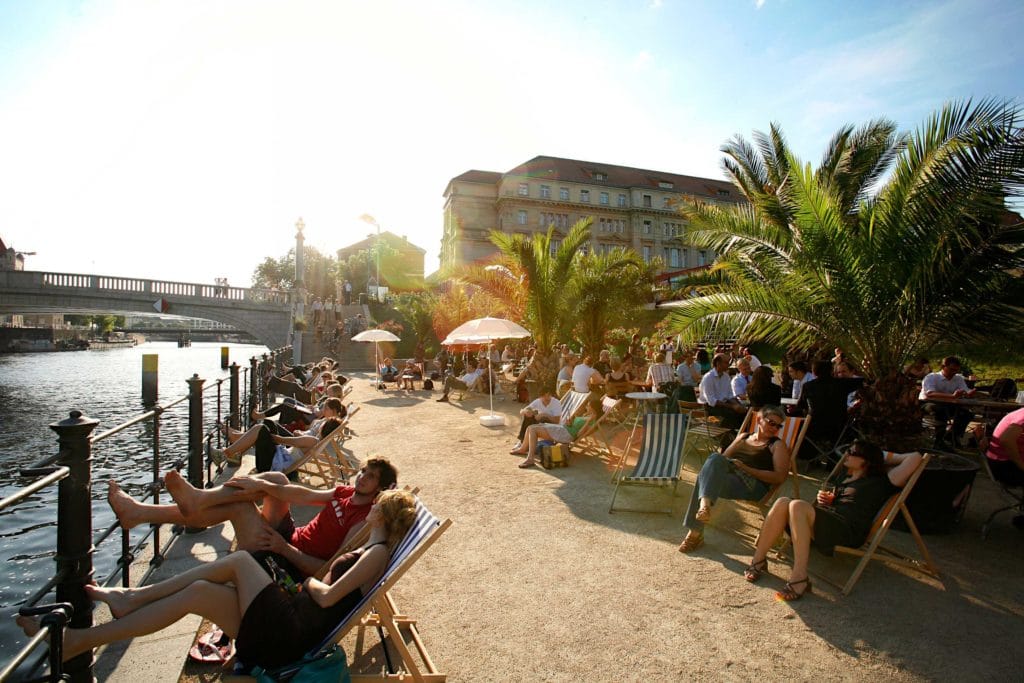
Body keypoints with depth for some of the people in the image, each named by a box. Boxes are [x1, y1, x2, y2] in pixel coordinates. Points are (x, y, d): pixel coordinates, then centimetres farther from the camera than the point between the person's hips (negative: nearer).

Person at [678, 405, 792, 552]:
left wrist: (747, 469, -10)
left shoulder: (777, 445, 12)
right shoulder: (743, 436, 27)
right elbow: (725, 456, 24)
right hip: (729, 477, 5)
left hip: (754, 486, -5)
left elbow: (780, 477, -1)